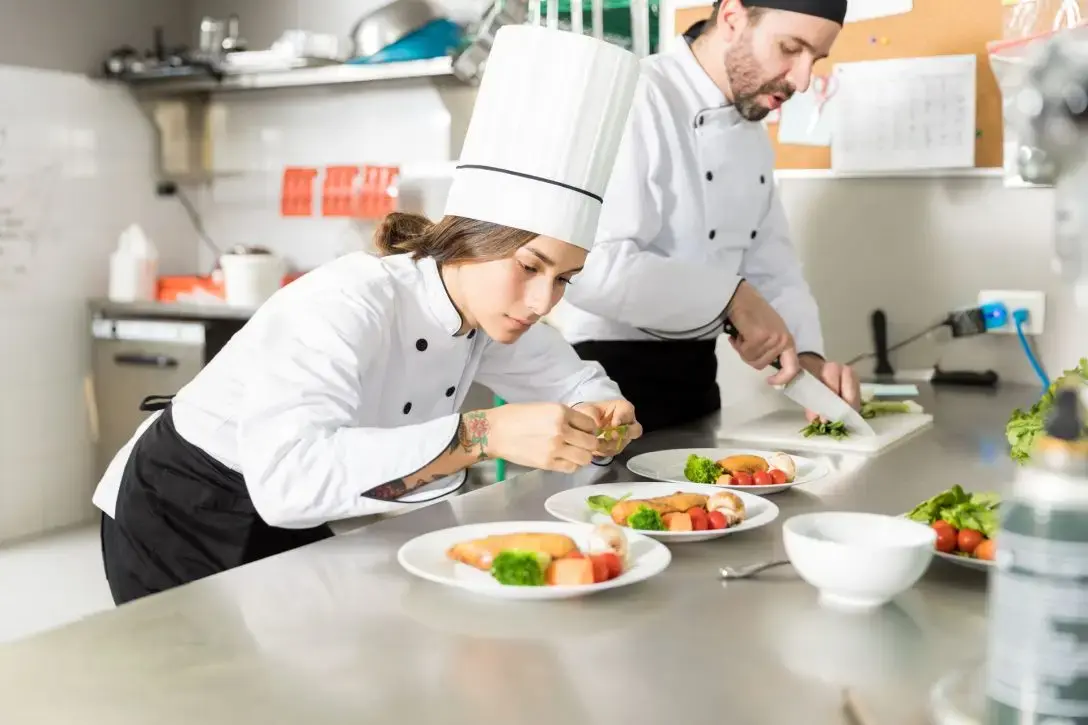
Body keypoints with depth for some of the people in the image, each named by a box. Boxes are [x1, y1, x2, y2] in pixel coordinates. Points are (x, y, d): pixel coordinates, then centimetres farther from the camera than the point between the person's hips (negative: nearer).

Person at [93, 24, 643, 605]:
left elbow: (573, 382, 5)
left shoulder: (487, 308, -10)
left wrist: (598, 418, -18)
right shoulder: (347, 304, -33)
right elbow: (288, 475, -47)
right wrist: (482, 436, -49)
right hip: (188, 524, -6)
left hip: (304, 526, 7)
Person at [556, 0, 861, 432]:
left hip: (693, 376, 9)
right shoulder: (633, 99, -20)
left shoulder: (753, 136, 10)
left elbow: (771, 267, 13)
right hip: (604, 378, -9)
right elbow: (590, 266, -31)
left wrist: (807, 356, -4)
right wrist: (730, 296, -24)